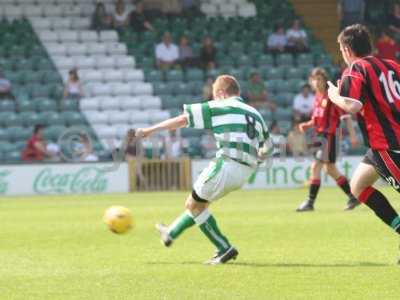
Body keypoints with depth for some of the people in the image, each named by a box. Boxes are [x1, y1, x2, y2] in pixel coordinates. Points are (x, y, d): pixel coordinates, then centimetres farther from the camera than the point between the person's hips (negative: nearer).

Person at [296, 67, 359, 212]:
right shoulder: (317, 97, 12)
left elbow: (345, 115, -13)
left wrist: (352, 135, -18)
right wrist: (306, 125, 4)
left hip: (330, 135, -9)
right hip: (320, 135, 9)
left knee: (315, 166, -14)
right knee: (330, 169, 14)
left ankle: (310, 202, -12)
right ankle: (353, 197, 25)